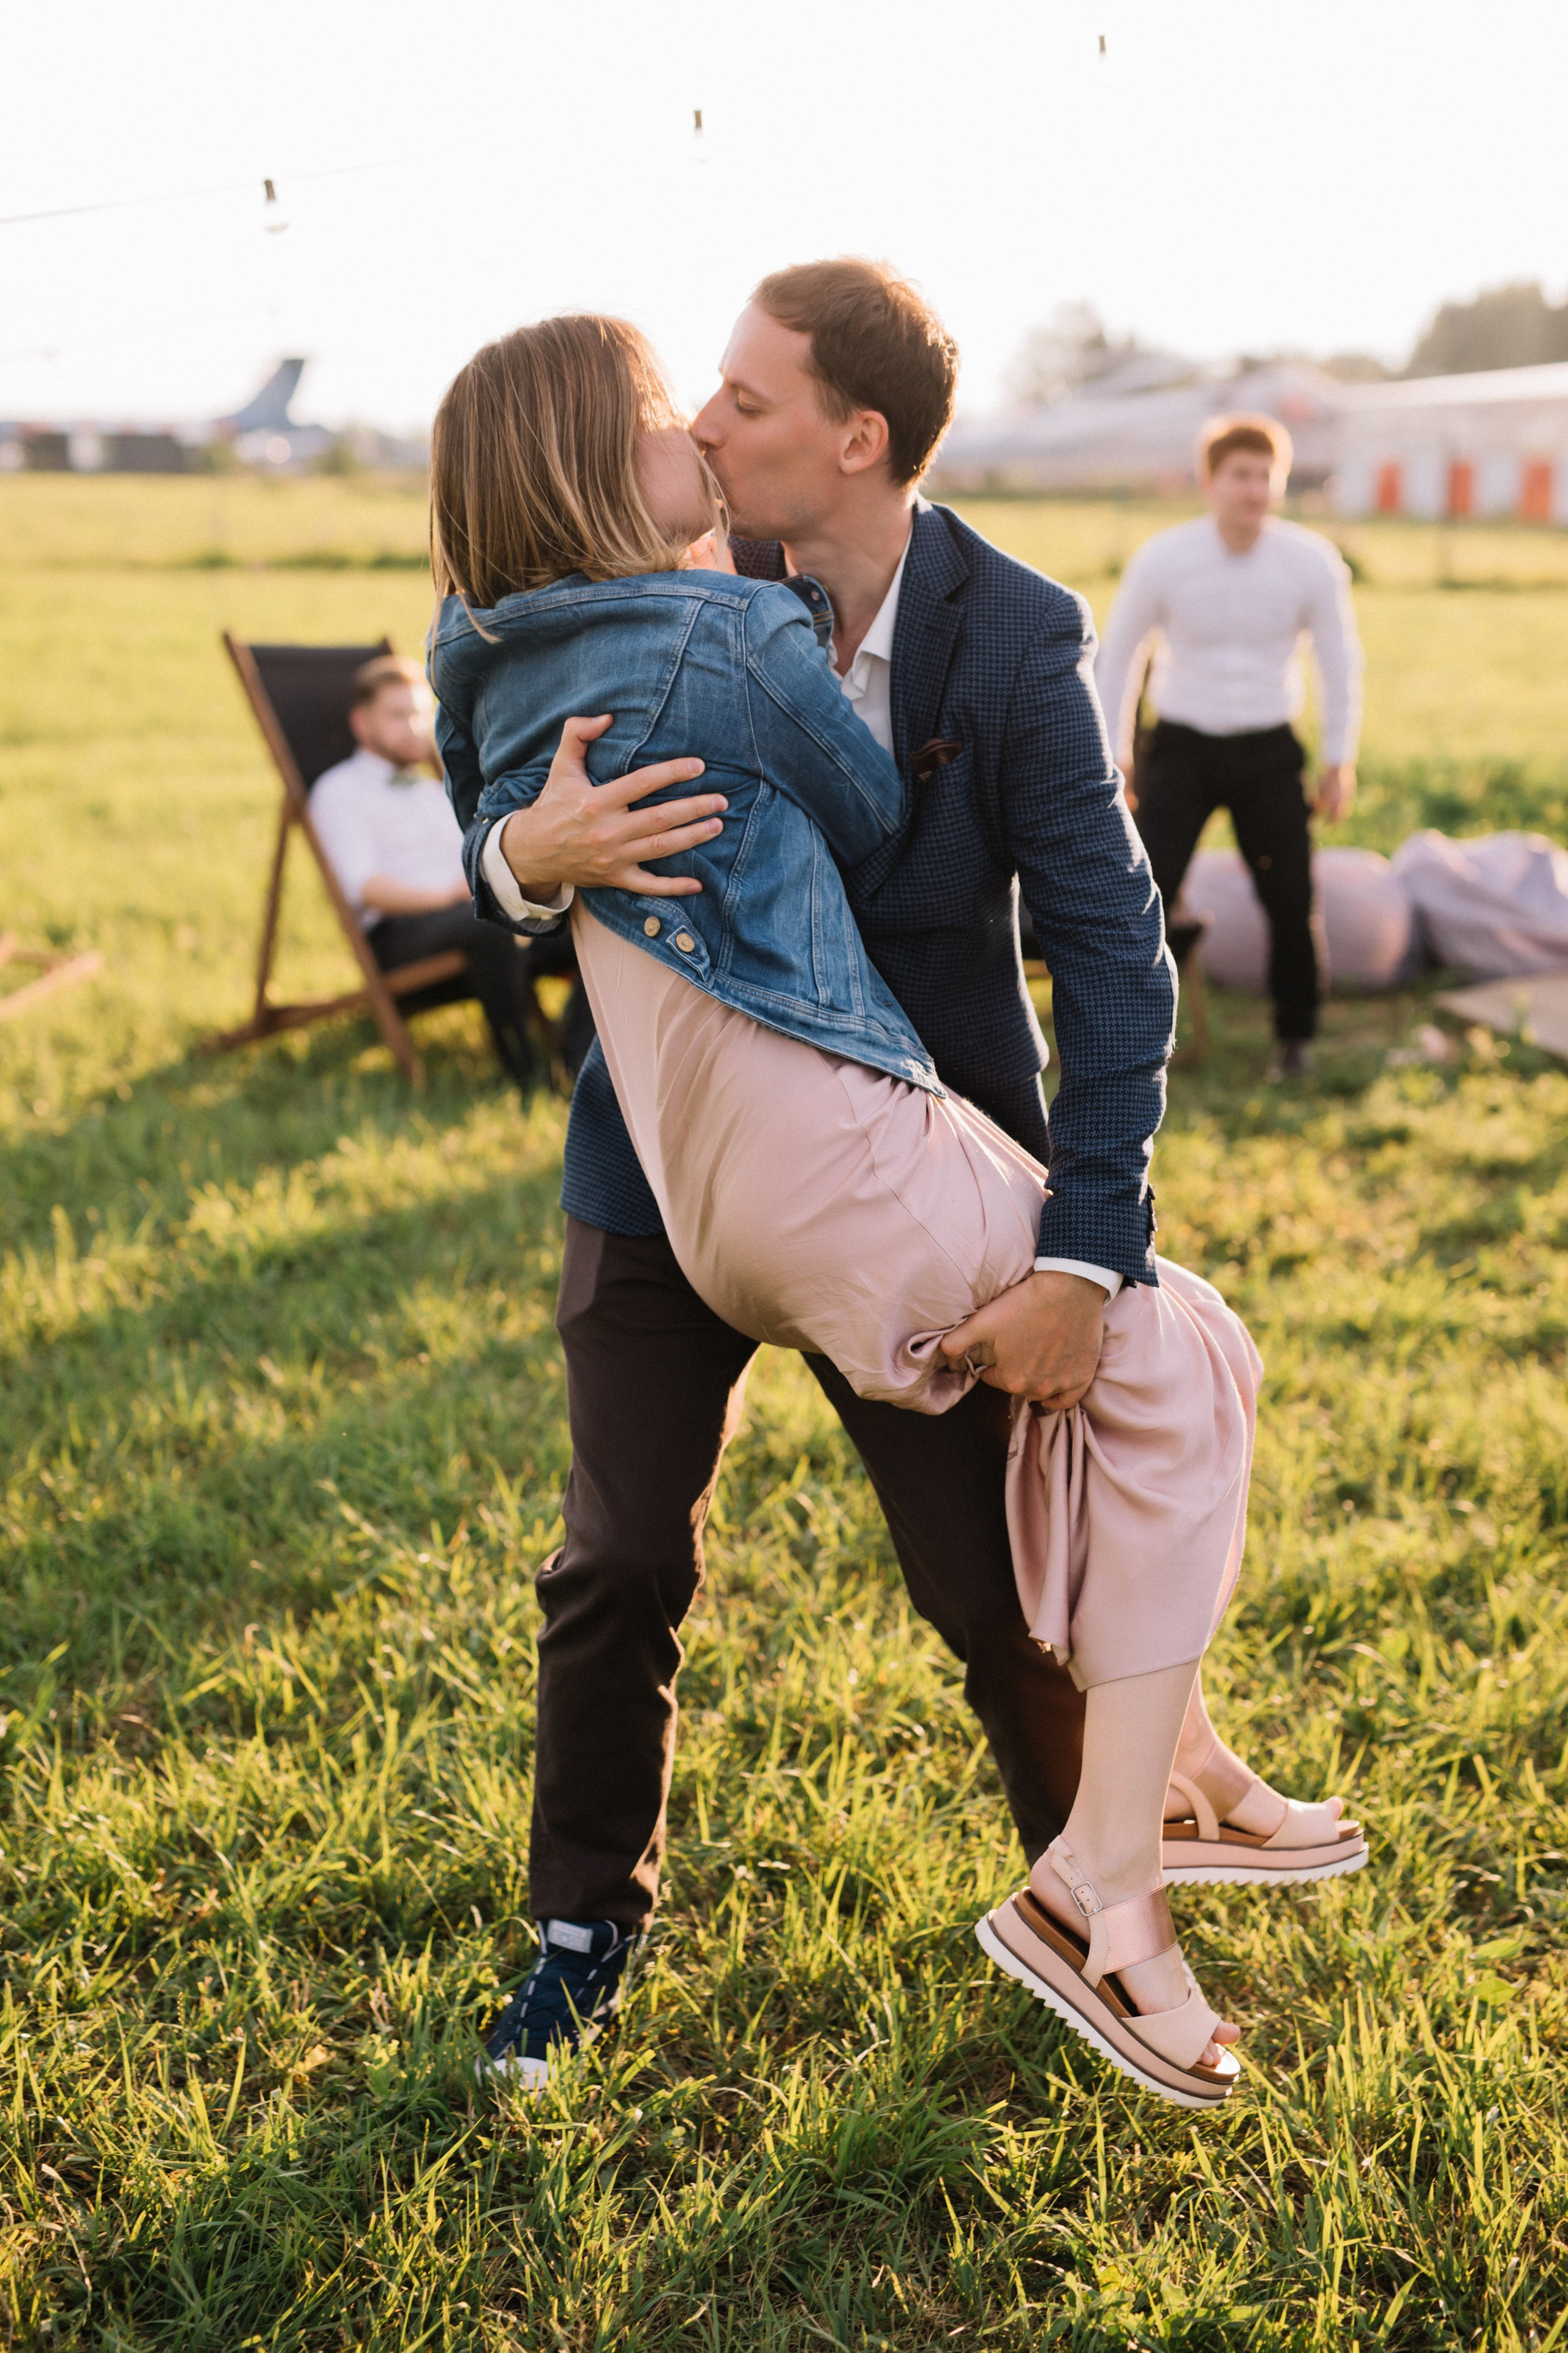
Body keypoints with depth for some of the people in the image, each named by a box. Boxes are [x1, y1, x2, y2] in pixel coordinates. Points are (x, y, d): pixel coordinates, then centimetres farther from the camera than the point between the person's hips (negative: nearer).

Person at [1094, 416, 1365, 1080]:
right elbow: (1117, 655, 2)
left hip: (1269, 751, 1)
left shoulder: (1313, 562, -8)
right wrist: (1111, 758, 4)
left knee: (1291, 900, 0)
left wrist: (1340, 761, 8)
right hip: (1182, 746, -1)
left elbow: (1340, 658, 6)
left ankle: (1295, 1036, 22)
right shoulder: (1163, 559, -12)